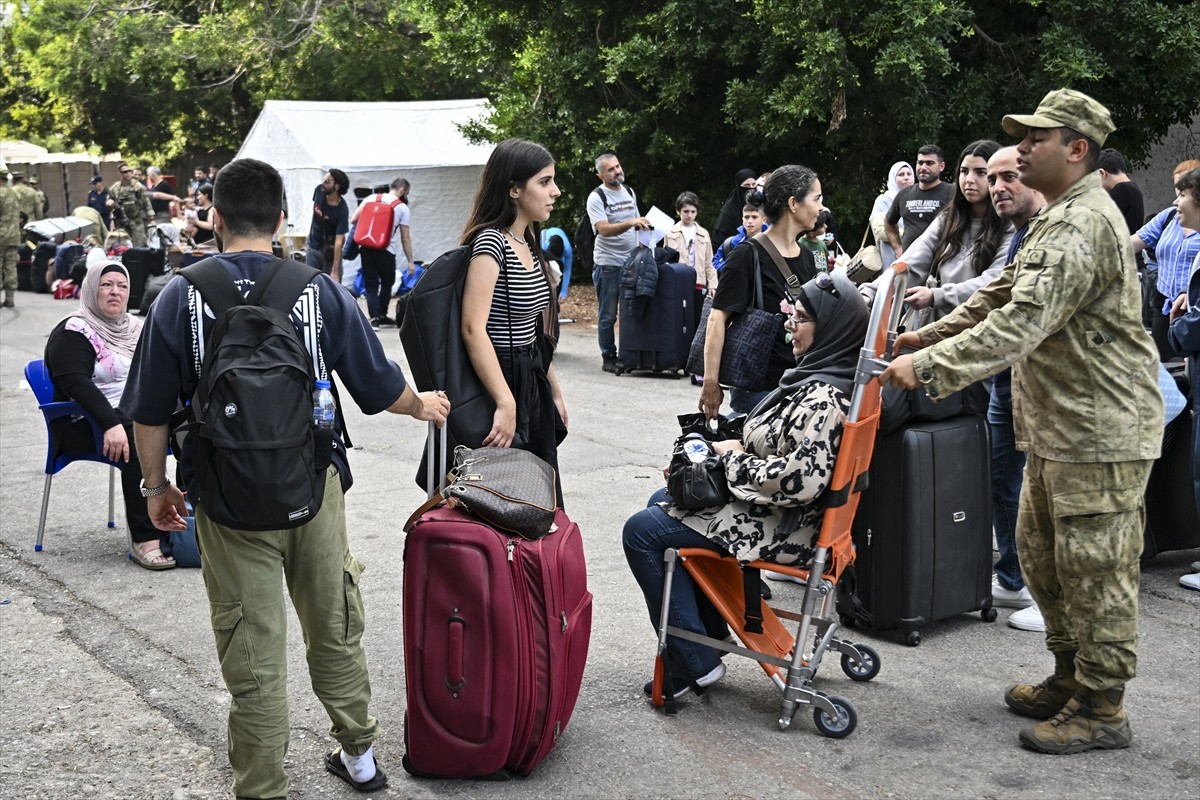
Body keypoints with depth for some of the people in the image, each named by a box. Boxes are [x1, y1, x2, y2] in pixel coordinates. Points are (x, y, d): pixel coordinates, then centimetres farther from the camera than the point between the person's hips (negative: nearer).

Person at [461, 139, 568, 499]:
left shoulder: (529, 244, 12)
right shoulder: (490, 242, -16)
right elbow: (473, 329, -25)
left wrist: (554, 390, 20)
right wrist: (505, 402, -29)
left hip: (533, 381, 9)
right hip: (501, 381, -9)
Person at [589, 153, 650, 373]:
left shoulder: (629, 192, 11)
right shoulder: (597, 197, -9)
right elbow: (604, 229, -22)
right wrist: (630, 223, -34)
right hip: (608, 264, -6)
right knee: (608, 316, 2)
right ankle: (608, 358, 9)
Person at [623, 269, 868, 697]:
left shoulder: (823, 398, -26)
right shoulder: (815, 378, 7)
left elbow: (800, 480, -33)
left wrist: (734, 458, -18)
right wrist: (734, 451, 1)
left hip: (781, 529, -11)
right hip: (766, 507, 11)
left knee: (641, 531, -9)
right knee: (661, 500, 25)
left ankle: (695, 661, -2)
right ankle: (710, 632, 28)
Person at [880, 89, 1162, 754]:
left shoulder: (1085, 224, -18)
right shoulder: (1055, 219, 18)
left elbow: (1024, 321, -28)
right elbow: (1000, 296, 22)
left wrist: (931, 366, -29)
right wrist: (928, 336, 11)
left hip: (1101, 428, -11)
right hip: (1056, 426, 11)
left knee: (1093, 569, -3)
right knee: (1040, 550, 17)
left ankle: (1101, 708, 8)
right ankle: (1071, 677, 31)